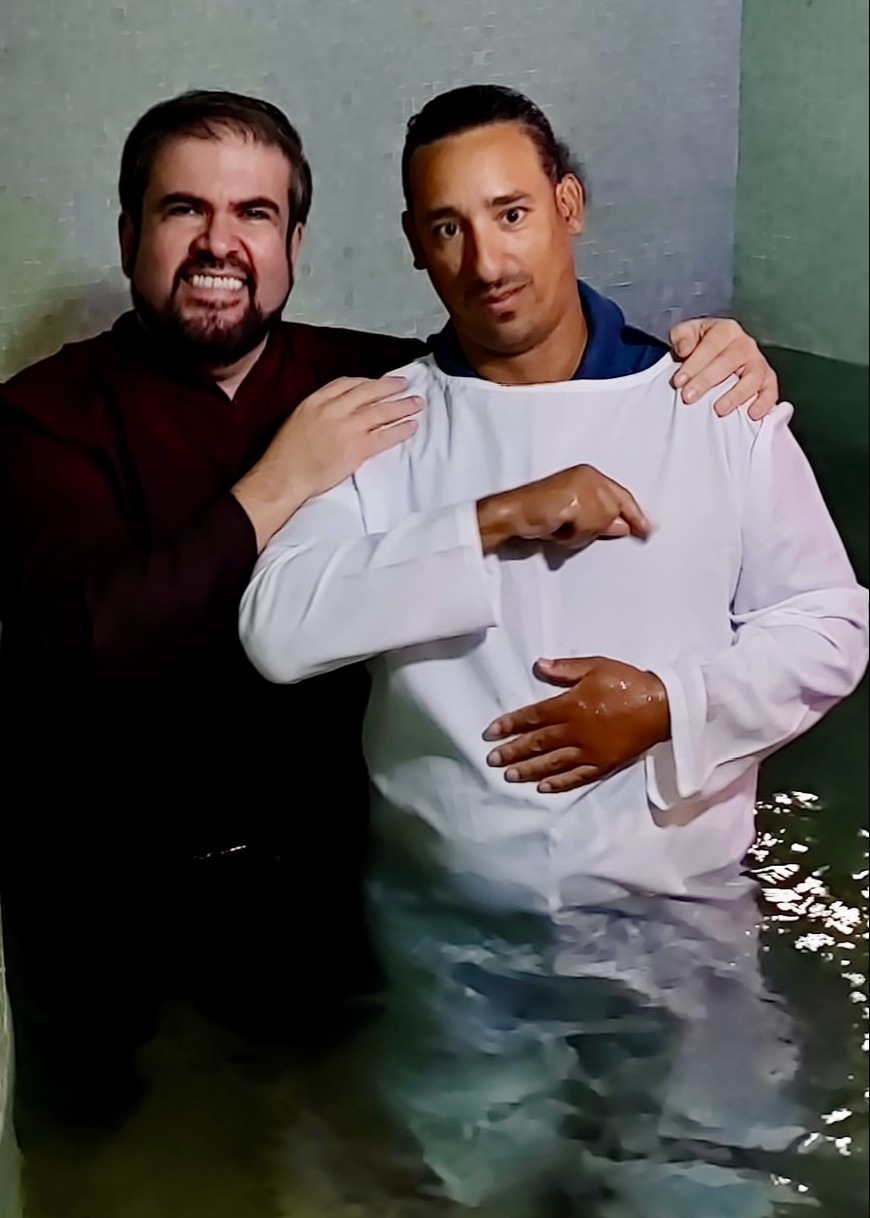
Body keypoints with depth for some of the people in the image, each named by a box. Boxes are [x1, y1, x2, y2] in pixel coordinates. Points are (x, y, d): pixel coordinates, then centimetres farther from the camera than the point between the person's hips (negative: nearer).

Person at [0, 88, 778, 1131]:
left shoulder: (368, 380, -1)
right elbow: (90, 643, -29)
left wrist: (710, 353, -11)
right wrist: (279, 486, -30)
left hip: (334, 862, 3)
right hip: (118, 916, -3)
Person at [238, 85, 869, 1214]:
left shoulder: (715, 407, 2)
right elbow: (279, 628, -13)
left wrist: (670, 706, -12)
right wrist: (494, 522, -19)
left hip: (676, 897, 0)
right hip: (452, 909, 0)